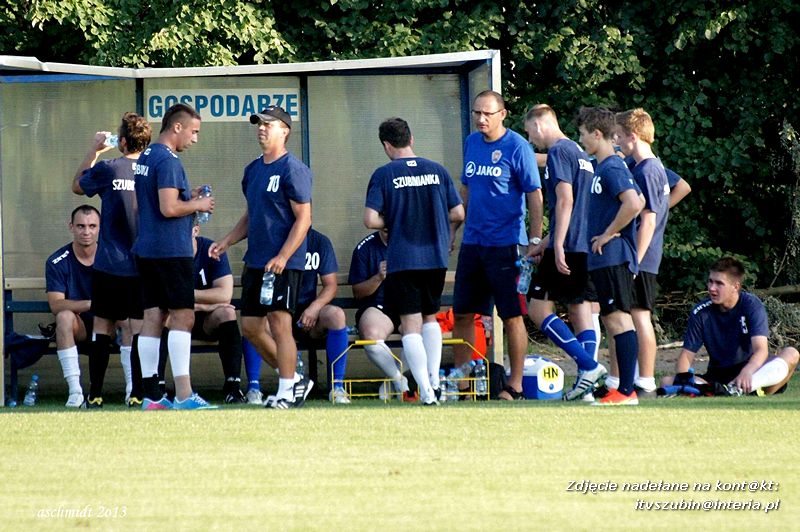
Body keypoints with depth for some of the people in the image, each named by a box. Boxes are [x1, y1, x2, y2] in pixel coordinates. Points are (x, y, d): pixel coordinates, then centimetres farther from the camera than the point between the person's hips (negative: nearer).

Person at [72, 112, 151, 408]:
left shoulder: (108, 170, -6)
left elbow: (78, 186, 14)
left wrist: (94, 150, 20)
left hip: (110, 264, -1)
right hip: (145, 266, 1)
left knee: (103, 326, 7)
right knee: (138, 328, 2)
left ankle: (95, 394, 7)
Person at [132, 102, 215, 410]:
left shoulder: (145, 158, 16)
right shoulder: (168, 161, -14)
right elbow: (169, 208, -22)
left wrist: (188, 198, 18)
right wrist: (198, 205, -5)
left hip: (146, 251, 9)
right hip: (171, 251, -9)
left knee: (153, 318, 7)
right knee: (183, 317, -7)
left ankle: (151, 396, 6)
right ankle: (183, 394, -12)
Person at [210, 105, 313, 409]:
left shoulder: (293, 169, -10)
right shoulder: (253, 170, 16)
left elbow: (303, 219, -14)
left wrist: (282, 257, -22)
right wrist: (226, 242, 11)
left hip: (283, 263, -9)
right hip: (255, 262, 9)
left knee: (279, 324, -10)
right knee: (250, 326, 8)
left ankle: (287, 391, -4)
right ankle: (293, 380, 19)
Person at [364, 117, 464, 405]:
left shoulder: (384, 175, -6)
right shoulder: (437, 171, 3)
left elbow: (370, 220, -12)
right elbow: (458, 214, 6)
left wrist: (390, 223, 9)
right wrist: (448, 238, 25)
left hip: (402, 260, -3)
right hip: (436, 257, 4)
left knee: (411, 325, -1)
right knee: (430, 318, 22)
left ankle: (426, 392, -9)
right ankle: (434, 379, 16)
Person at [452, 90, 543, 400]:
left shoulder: (517, 148, -8)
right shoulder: (472, 143, 11)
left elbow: (535, 197, -8)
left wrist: (535, 242, -13)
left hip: (505, 243, -7)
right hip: (472, 243, 7)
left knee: (512, 316, -2)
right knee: (462, 314, 8)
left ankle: (515, 385, 3)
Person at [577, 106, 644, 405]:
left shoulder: (612, 168, -14)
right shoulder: (602, 168, 16)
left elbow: (634, 204, -27)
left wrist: (608, 234, -17)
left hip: (612, 257, -11)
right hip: (602, 260, 11)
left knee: (618, 319, -11)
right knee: (612, 321, 12)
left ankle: (626, 391, -12)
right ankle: (622, 387, 15)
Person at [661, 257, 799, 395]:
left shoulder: (751, 305, -10)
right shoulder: (701, 313, -3)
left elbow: (761, 349, -22)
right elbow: (687, 354, -2)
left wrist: (746, 373, -45)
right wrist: (682, 378, -26)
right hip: (716, 377, 2)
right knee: (667, 382, -20)